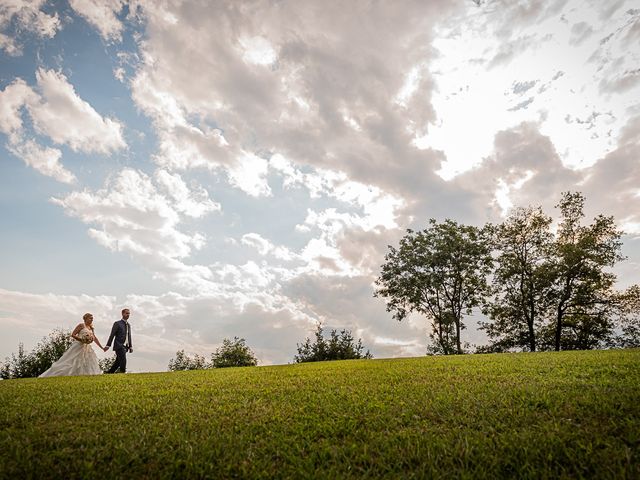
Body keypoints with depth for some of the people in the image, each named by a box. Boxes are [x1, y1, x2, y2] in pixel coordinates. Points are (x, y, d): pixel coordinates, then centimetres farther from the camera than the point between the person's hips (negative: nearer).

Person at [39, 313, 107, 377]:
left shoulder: (91, 328, 15)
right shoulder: (81, 325, -4)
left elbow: (95, 338, 17)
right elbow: (72, 335, -9)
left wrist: (102, 347, 14)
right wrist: (82, 340, -22)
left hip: (87, 348, 7)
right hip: (79, 347, -7)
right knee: (71, 363, -7)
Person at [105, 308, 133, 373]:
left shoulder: (128, 325, 17)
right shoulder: (117, 323, -3)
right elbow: (112, 335, -7)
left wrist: (130, 346, 14)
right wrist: (108, 345, -12)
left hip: (125, 347, 7)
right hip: (119, 346, -7)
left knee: (118, 362, 12)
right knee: (123, 360, -15)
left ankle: (109, 372, 25)